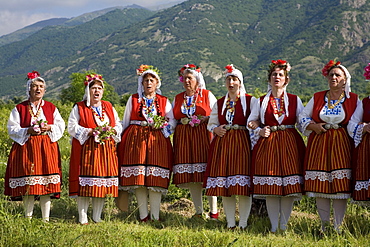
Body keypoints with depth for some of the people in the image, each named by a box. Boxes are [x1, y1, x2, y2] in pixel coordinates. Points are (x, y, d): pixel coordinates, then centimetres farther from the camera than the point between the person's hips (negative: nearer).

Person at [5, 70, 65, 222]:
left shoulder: (51, 108, 12)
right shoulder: (20, 109, 6)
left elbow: (61, 126, 11)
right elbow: (12, 129, 1)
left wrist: (49, 127, -9)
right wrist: (28, 131, -14)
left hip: (47, 147, 2)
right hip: (26, 147, -2)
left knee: (47, 185, -1)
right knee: (28, 186, -5)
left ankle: (46, 218, 5)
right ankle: (28, 218, 3)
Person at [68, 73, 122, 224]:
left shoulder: (109, 107, 17)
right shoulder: (79, 108, 4)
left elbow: (118, 125, 18)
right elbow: (72, 128, -4)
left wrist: (112, 131, -5)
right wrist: (90, 131, -15)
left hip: (107, 149, 4)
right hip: (86, 149, -4)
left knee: (103, 182, 2)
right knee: (85, 183, -8)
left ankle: (97, 218, 11)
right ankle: (83, 218, -2)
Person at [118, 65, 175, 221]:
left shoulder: (164, 101, 13)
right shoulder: (133, 100, 12)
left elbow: (172, 122, 9)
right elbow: (125, 123, 13)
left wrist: (162, 125, -9)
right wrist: (121, 141, 7)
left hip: (157, 141, 0)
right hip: (135, 139, 0)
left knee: (156, 179, -6)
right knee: (138, 178, -5)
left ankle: (155, 216, -1)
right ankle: (143, 216, 1)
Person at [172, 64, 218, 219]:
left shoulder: (207, 95, 7)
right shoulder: (178, 98, 17)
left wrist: (205, 119, -10)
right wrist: (182, 121, 1)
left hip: (204, 136, -3)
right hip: (183, 138, 4)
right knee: (190, 177, 0)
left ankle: (214, 212, -2)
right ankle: (198, 212, 7)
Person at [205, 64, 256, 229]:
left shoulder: (250, 101, 4)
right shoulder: (219, 103, 16)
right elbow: (211, 124, 20)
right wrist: (216, 129, -1)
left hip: (242, 144, -4)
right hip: (222, 144, 4)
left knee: (243, 186, -8)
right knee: (224, 187, 3)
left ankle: (243, 224, 0)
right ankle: (230, 224, 11)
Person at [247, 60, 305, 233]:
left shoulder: (295, 100, 9)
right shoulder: (261, 101, 10)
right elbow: (251, 122, 16)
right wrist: (259, 131, -1)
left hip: (290, 145, 0)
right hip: (267, 145, 0)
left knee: (289, 188, -4)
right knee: (270, 188, -3)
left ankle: (284, 226, 5)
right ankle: (274, 226, 5)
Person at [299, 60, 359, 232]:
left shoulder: (353, 100, 6)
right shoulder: (317, 97, 10)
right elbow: (303, 117, 13)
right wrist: (313, 126, -3)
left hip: (341, 145, -2)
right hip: (318, 145, 2)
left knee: (340, 187, -5)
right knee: (319, 186, 0)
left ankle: (338, 227, 3)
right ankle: (324, 225, 10)